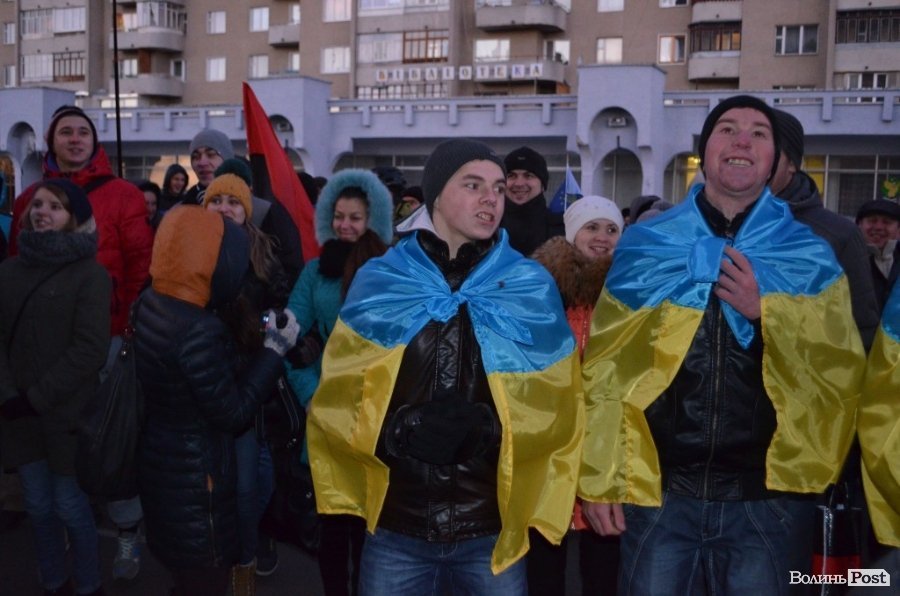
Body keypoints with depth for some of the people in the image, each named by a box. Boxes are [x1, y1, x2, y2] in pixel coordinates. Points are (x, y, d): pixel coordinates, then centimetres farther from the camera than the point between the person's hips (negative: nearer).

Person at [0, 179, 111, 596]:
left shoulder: (90, 273, -8)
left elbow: (90, 349, -12)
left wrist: (38, 396, -12)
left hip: (67, 413, -4)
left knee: (70, 506, 4)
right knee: (38, 506, 13)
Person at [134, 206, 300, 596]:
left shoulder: (152, 304, 0)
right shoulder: (198, 331, -29)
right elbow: (233, 413, -22)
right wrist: (274, 348, -15)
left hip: (162, 463, 9)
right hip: (193, 476, -9)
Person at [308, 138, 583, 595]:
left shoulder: (531, 288, 1)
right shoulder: (378, 281, -1)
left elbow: (555, 409, -2)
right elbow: (337, 401, -3)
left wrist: (487, 429, -20)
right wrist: (397, 429, -21)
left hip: (493, 531, 0)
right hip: (396, 529, 0)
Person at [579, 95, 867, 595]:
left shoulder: (810, 257, 5)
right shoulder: (645, 245, 3)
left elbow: (845, 372, -1)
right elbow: (606, 367, 1)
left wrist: (769, 312, -14)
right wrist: (600, 478, -3)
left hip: (768, 495, 1)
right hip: (659, 490, 0)